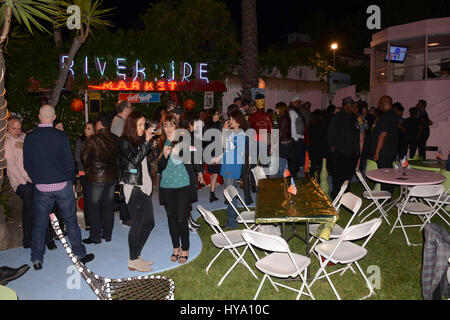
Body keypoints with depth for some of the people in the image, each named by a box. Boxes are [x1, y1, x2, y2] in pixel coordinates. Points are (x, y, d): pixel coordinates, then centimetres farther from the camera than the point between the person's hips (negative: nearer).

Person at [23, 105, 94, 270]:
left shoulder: (29, 138, -2)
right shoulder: (61, 136, -11)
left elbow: (27, 165, 4)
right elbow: (69, 162, -9)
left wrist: (36, 180, 17)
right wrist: (70, 180, 6)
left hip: (41, 188, 2)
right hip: (62, 185, -2)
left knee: (39, 223, 13)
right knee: (71, 220, 9)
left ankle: (37, 259, 21)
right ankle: (80, 254, 18)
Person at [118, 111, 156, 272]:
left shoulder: (140, 141, 13)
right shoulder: (124, 142, -8)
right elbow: (135, 159, -21)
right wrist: (146, 142, -20)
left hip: (145, 187, 8)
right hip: (134, 188, -8)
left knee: (149, 223, 11)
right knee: (137, 224, -1)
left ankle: (136, 255, 24)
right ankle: (133, 261, 12)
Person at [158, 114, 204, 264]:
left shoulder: (185, 140, -4)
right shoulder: (161, 144, 5)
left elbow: (194, 157, 8)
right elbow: (160, 168, 2)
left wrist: (199, 173, 11)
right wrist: (165, 156, -14)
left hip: (183, 185, -3)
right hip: (167, 186, 3)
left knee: (182, 219, -3)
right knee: (171, 219, 10)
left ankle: (185, 250, 16)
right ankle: (176, 248, 28)